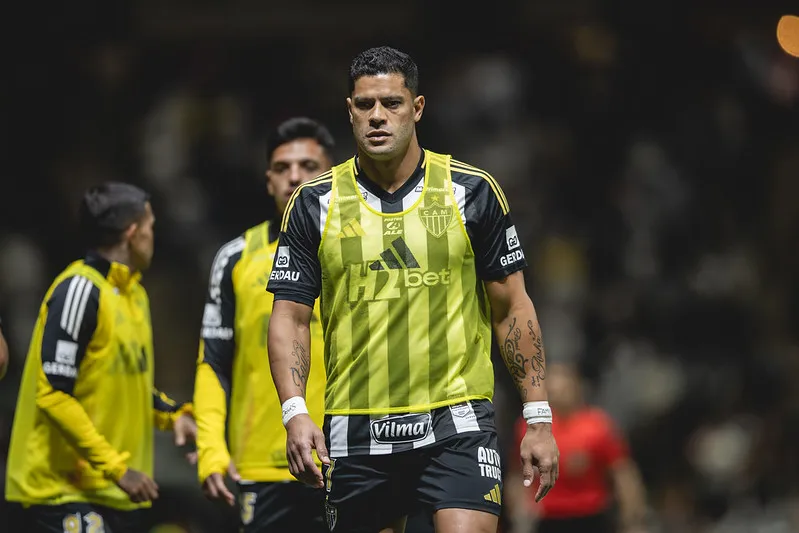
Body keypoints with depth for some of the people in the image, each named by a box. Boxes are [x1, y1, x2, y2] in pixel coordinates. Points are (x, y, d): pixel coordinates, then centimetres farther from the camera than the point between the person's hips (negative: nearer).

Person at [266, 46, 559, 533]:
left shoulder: (473, 192, 2)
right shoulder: (315, 204, 4)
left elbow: (511, 308, 7)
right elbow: (290, 317, 4)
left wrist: (538, 417, 2)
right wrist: (295, 412, -11)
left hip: (457, 422, -2)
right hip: (356, 432, 2)